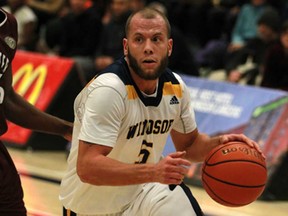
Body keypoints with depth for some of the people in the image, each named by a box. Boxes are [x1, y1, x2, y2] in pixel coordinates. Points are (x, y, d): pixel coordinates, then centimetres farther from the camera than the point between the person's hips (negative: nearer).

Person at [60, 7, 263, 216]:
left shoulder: (175, 87, -6)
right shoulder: (108, 89, -28)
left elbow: (188, 143, 12)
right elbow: (87, 167, -35)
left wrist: (218, 143, -10)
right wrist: (153, 172, -45)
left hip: (143, 192, 5)